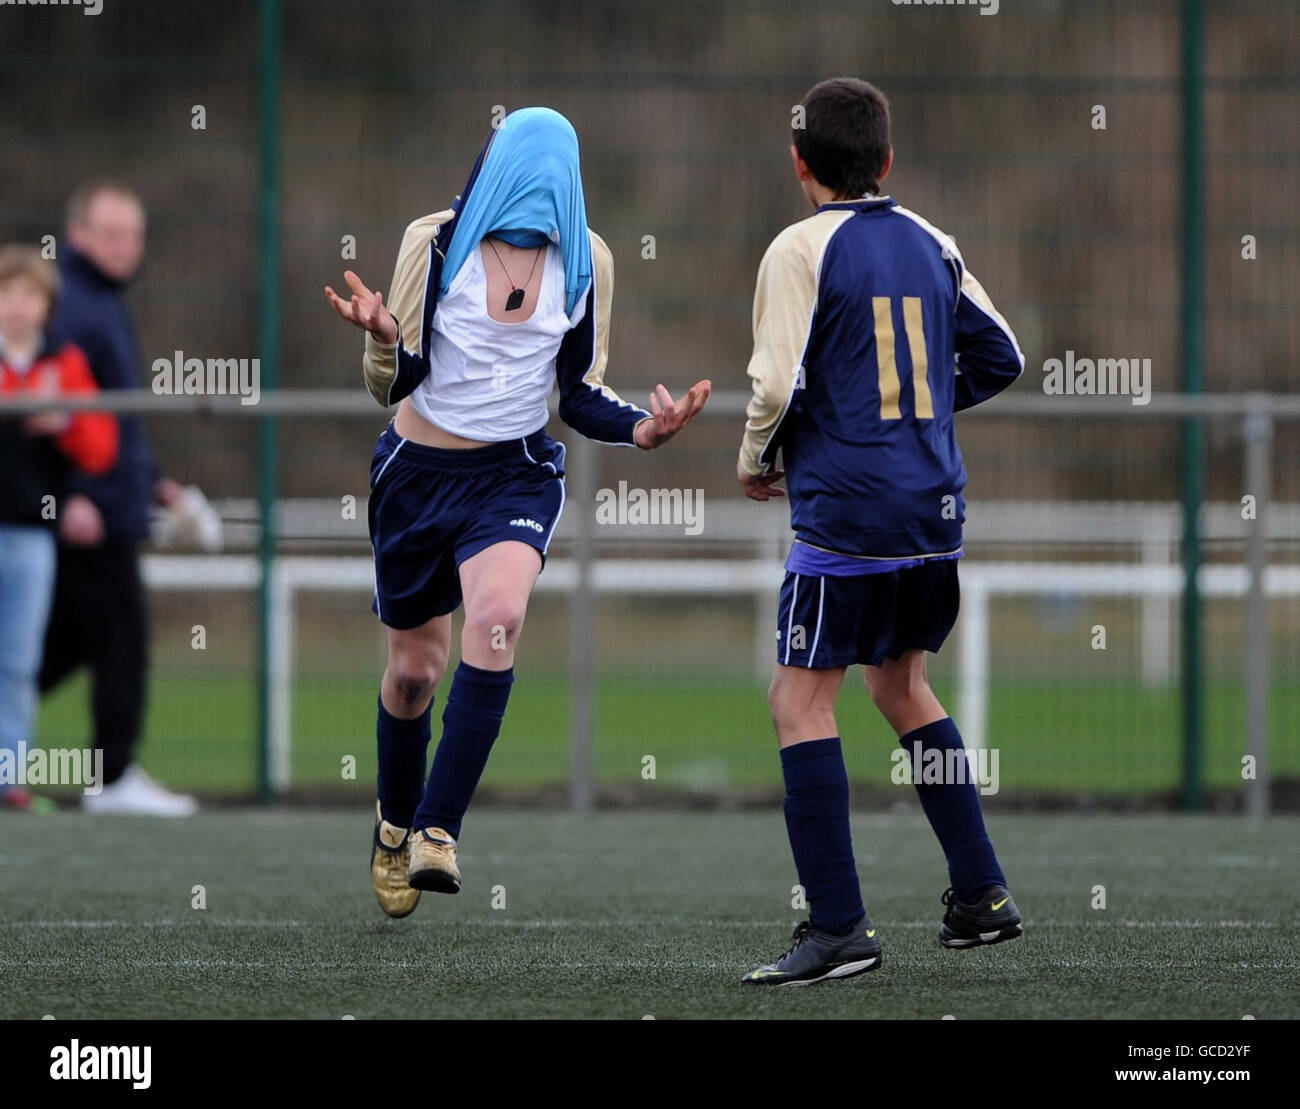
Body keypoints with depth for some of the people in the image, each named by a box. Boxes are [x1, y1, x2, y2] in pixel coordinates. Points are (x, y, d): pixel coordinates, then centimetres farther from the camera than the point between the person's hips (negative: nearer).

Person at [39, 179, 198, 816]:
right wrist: (72, 496, -27)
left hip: (109, 503, 10)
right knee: (120, 637, -7)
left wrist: (152, 480, 26)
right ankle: (116, 778, -2)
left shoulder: (105, 303, 20)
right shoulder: (66, 304, -13)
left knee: (67, 640, 11)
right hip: (88, 513, -10)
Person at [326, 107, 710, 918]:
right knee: (414, 669, 8)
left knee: (498, 616, -28)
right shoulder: (435, 243, -8)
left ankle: (437, 829, -27)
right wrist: (382, 337, -32)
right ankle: (398, 822, 38)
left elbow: (581, 397, 5)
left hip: (517, 475, 0)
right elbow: (394, 385, -10)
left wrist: (642, 429, -15)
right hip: (421, 473, 0)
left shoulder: (584, 259, 0)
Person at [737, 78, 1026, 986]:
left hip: (846, 513, -7)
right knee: (902, 684, 23)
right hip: (935, 511, 7)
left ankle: (839, 926, -11)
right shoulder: (932, 244, 9)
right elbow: (999, 358, 14)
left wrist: (755, 461, 4)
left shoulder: (803, 249, -9)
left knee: (801, 701, -3)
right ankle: (981, 894, 20)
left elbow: (777, 383, -15)